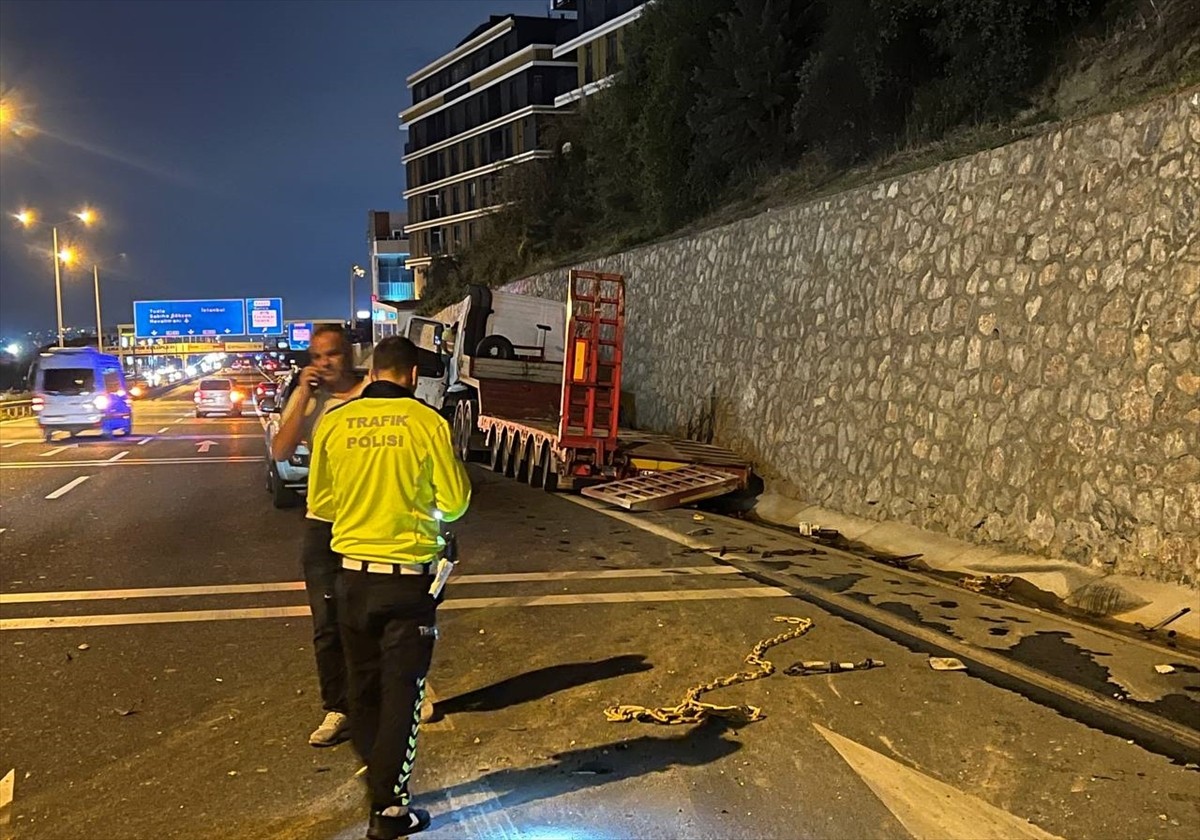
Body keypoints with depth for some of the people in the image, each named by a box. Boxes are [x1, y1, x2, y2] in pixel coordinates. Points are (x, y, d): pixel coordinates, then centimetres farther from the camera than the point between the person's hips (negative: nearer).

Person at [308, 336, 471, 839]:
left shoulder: (334, 422, -3)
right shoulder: (427, 423, -12)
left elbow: (320, 504, 5)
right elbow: (454, 503, -6)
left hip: (354, 574, 4)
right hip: (408, 576, -3)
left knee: (363, 686, 20)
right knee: (402, 693, 7)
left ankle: (377, 779, 35)